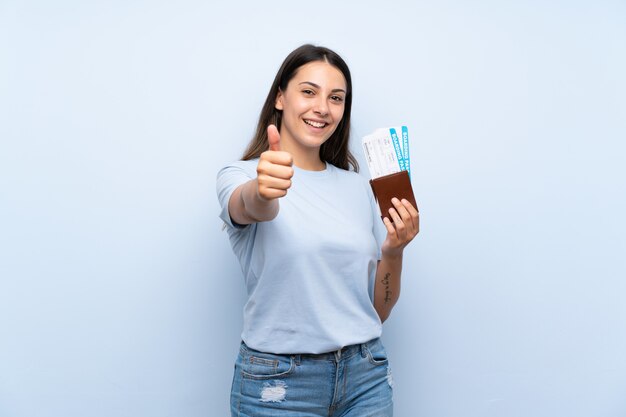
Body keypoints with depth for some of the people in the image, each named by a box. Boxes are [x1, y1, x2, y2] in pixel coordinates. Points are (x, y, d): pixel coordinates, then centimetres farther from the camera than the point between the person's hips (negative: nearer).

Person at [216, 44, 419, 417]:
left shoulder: (358, 186, 6)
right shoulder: (241, 176, -5)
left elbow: (378, 310, 7)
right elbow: (251, 207, -31)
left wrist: (394, 252, -9)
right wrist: (262, 192, -51)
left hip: (366, 373, 4)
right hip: (278, 379, -3)